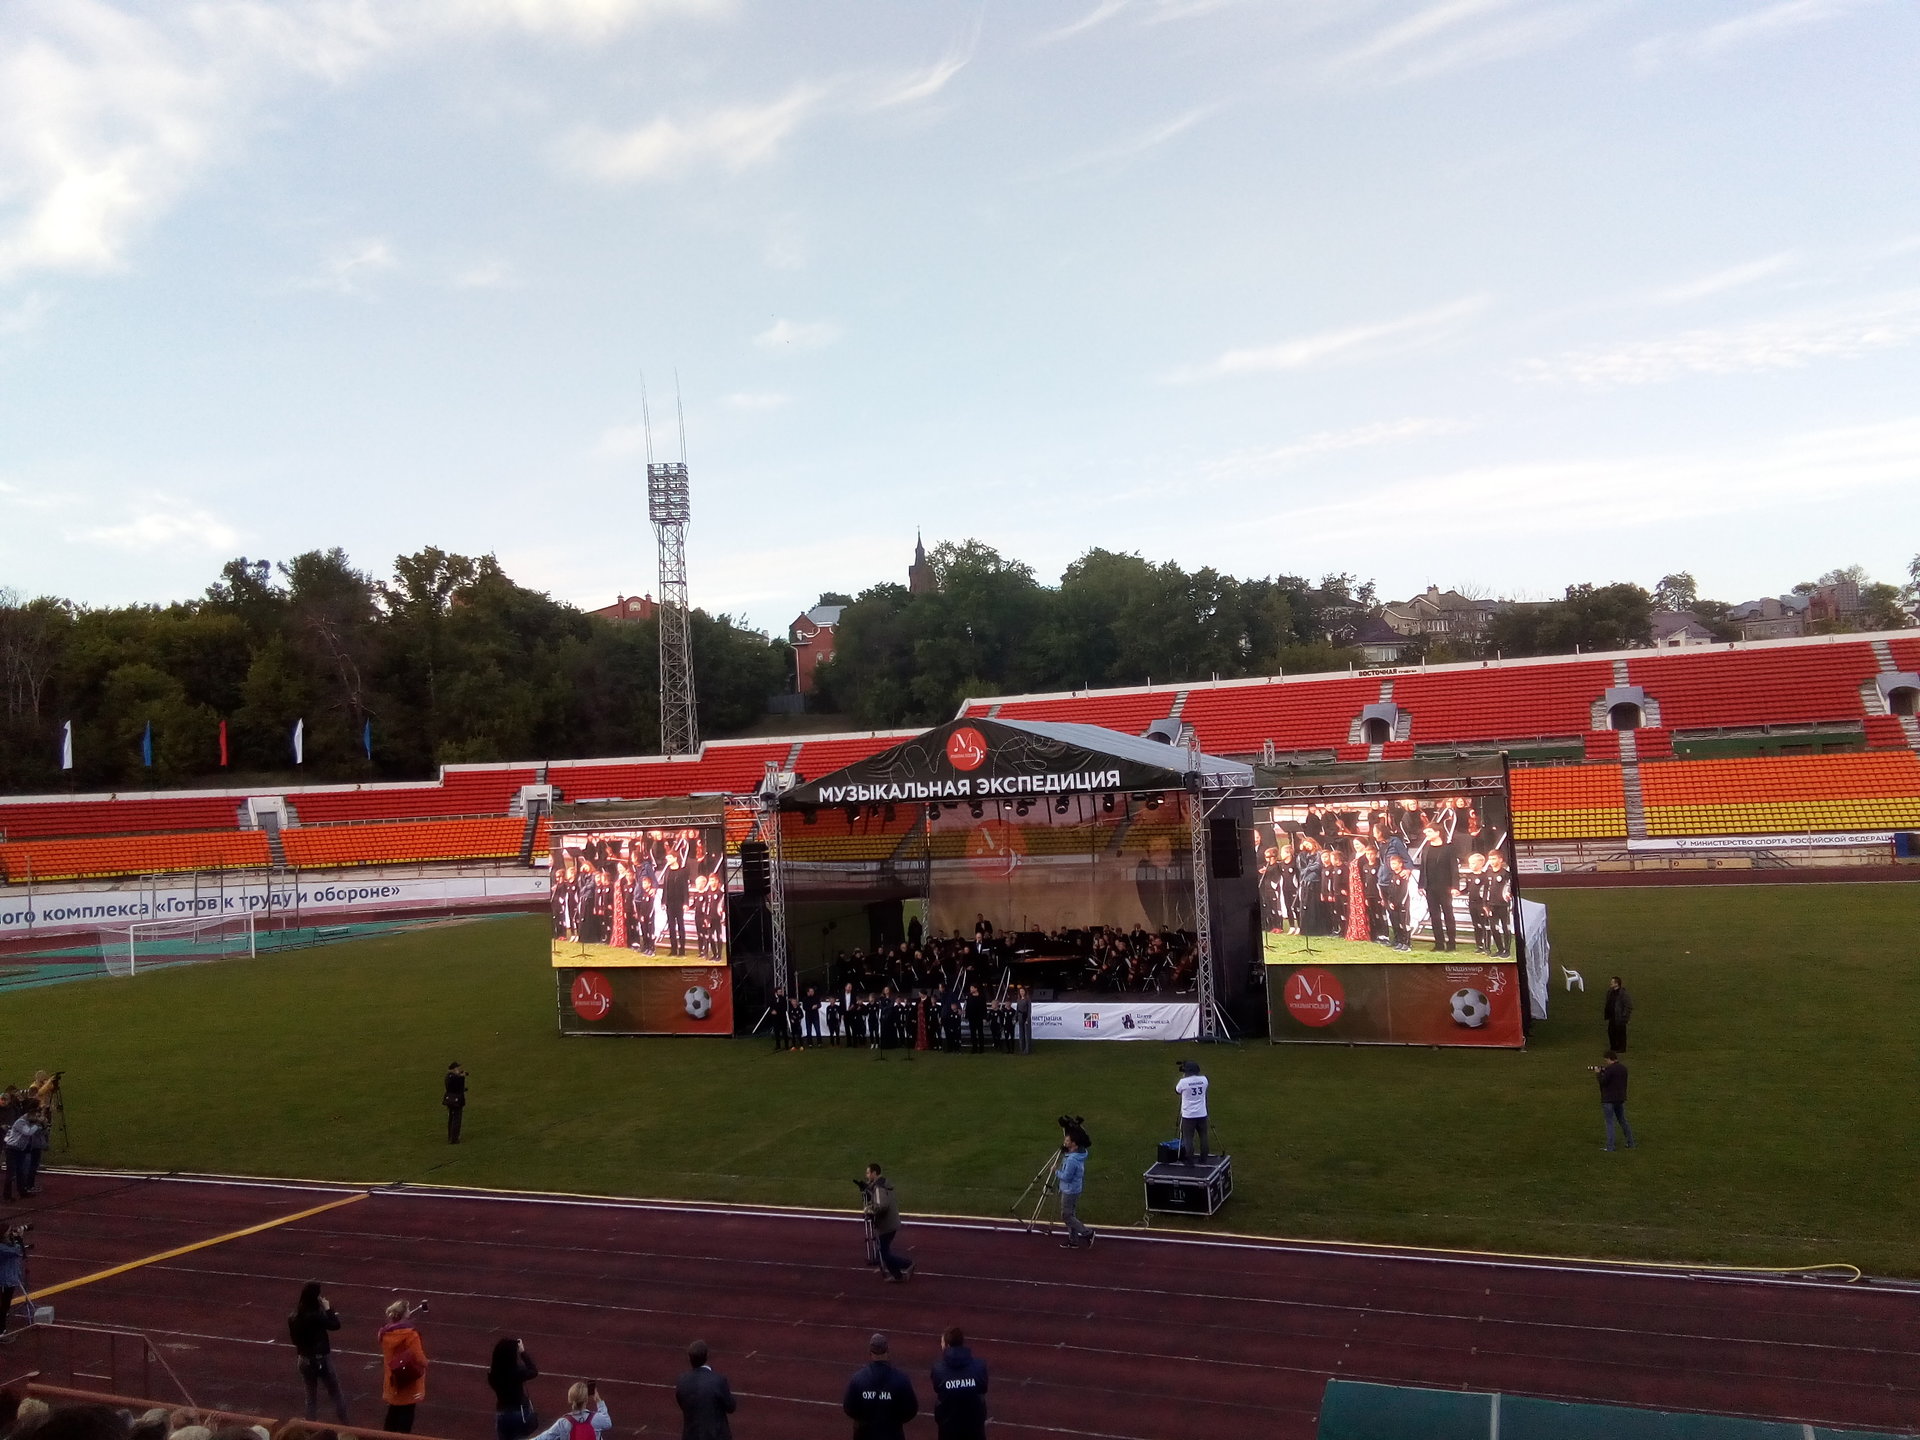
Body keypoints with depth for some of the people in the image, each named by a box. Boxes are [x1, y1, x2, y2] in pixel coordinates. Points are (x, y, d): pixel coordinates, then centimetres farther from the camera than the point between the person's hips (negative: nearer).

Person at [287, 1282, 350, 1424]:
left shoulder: (294, 1317, -5)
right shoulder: (316, 1316, -25)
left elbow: (294, 1338, 7)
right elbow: (335, 1325, -13)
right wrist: (328, 1309, -7)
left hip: (304, 1360, 5)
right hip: (321, 1359, -5)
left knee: (311, 1396, 18)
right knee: (335, 1393, 12)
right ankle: (344, 1421, 19)